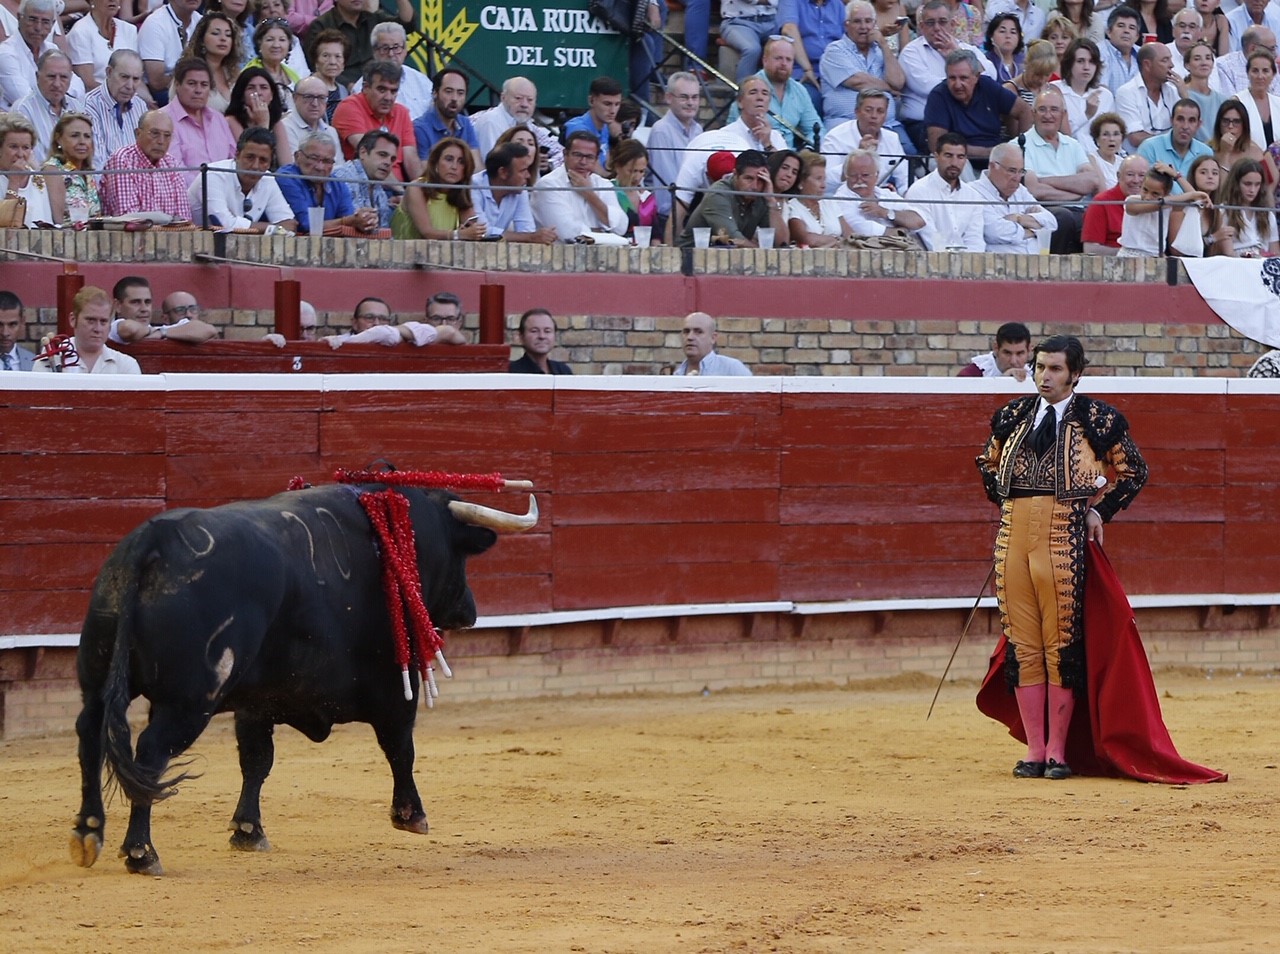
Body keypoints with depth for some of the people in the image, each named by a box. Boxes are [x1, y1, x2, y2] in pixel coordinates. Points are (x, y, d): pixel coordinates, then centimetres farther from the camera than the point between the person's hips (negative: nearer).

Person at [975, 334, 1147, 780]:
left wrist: (1100, 510, 3)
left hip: (1064, 533, -4)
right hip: (1014, 533, 4)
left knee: (1062, 643, -3)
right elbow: (989, 463, 30)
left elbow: (1133, 471, 13)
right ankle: (1034, 751, 9)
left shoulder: (1097, 418, 2)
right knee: (1022, 644, 4)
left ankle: (1057, 752, 3)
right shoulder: (1013, 416, 13)